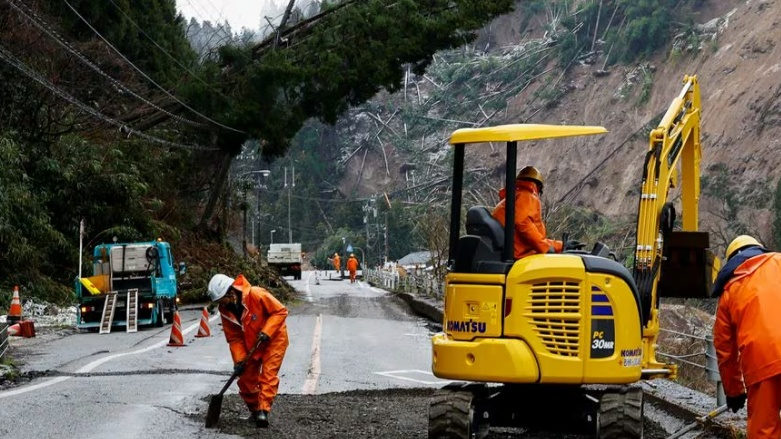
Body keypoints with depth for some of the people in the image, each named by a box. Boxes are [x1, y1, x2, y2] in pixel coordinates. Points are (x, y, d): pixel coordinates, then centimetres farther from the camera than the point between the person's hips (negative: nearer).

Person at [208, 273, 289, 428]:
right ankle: (255, 411, 22)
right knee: (245, 379, 4)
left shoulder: (256, 295, -29)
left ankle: (263, 411, -21)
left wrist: (266, 332, -29)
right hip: (250, 345, 6)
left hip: (273, 338, -6)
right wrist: (239, 359, -15)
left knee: (268, 374, -16)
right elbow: (234, 337, -4)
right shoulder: (225, 310, -11)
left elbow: (280, 311, -21)